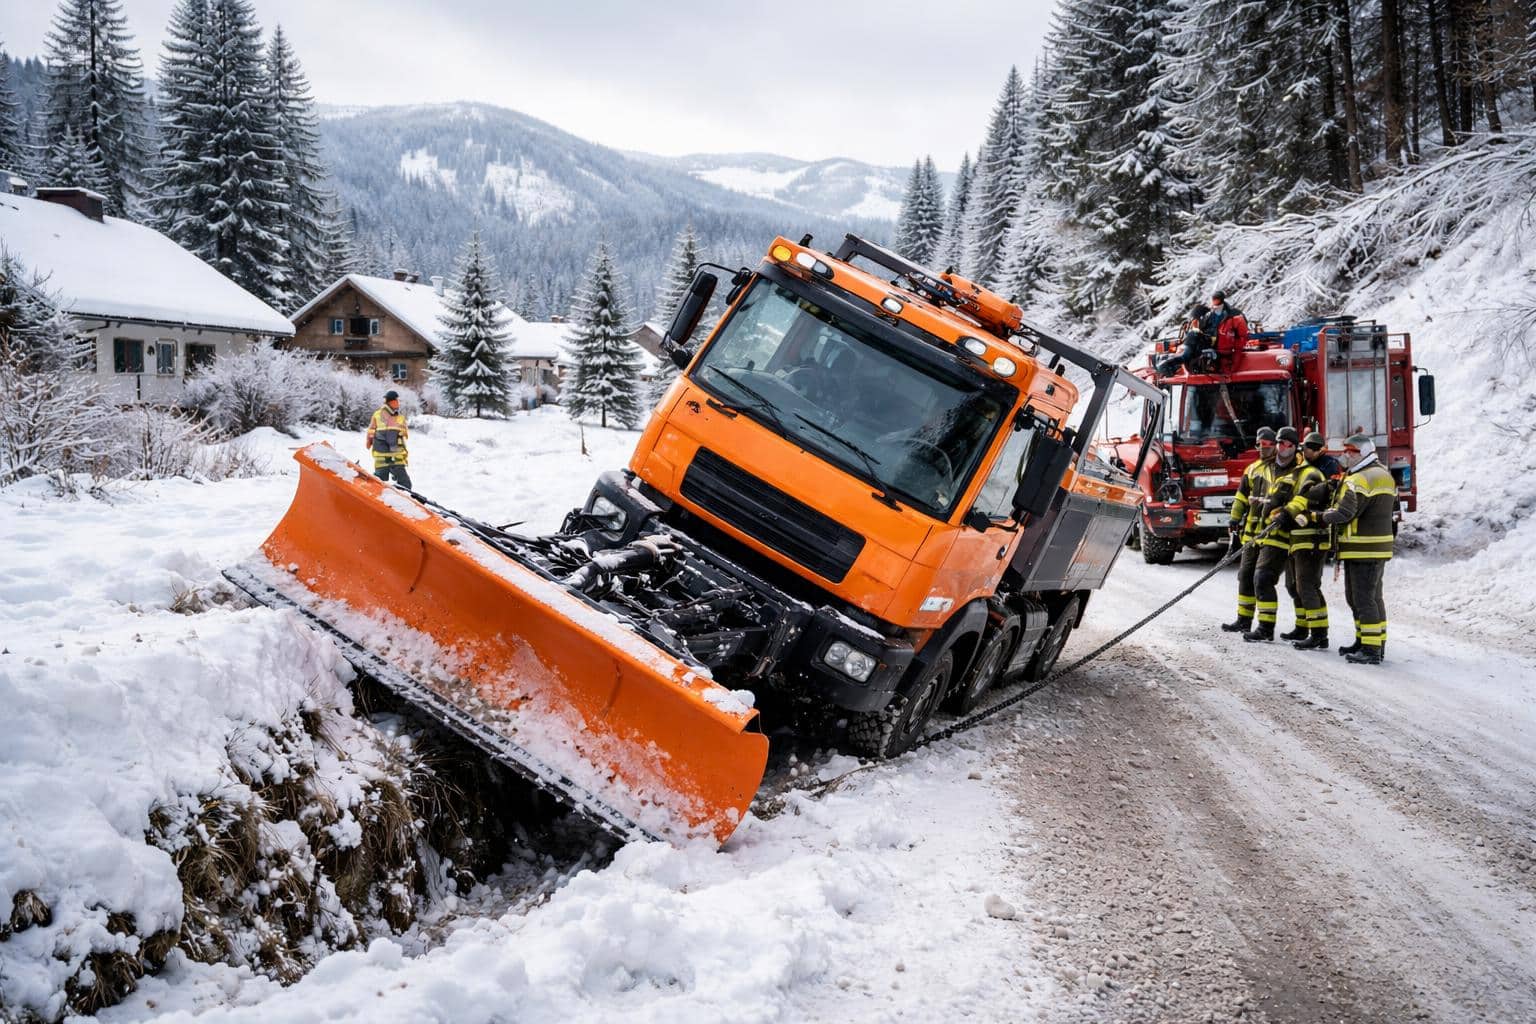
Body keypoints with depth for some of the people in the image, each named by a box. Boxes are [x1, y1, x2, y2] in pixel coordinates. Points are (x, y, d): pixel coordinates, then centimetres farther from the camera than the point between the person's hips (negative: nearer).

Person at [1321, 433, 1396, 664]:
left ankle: (1371, 650, -6)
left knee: (1363, 599, -7)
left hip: (1362, 550, -10)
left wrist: (1322, 516, -6)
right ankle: (1371, 643, 22)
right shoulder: (1384, 475, 15)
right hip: (1379, 547, 10)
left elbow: (1343, 513, -22)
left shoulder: (1359, 480, -17)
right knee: (1373, 596, 16)